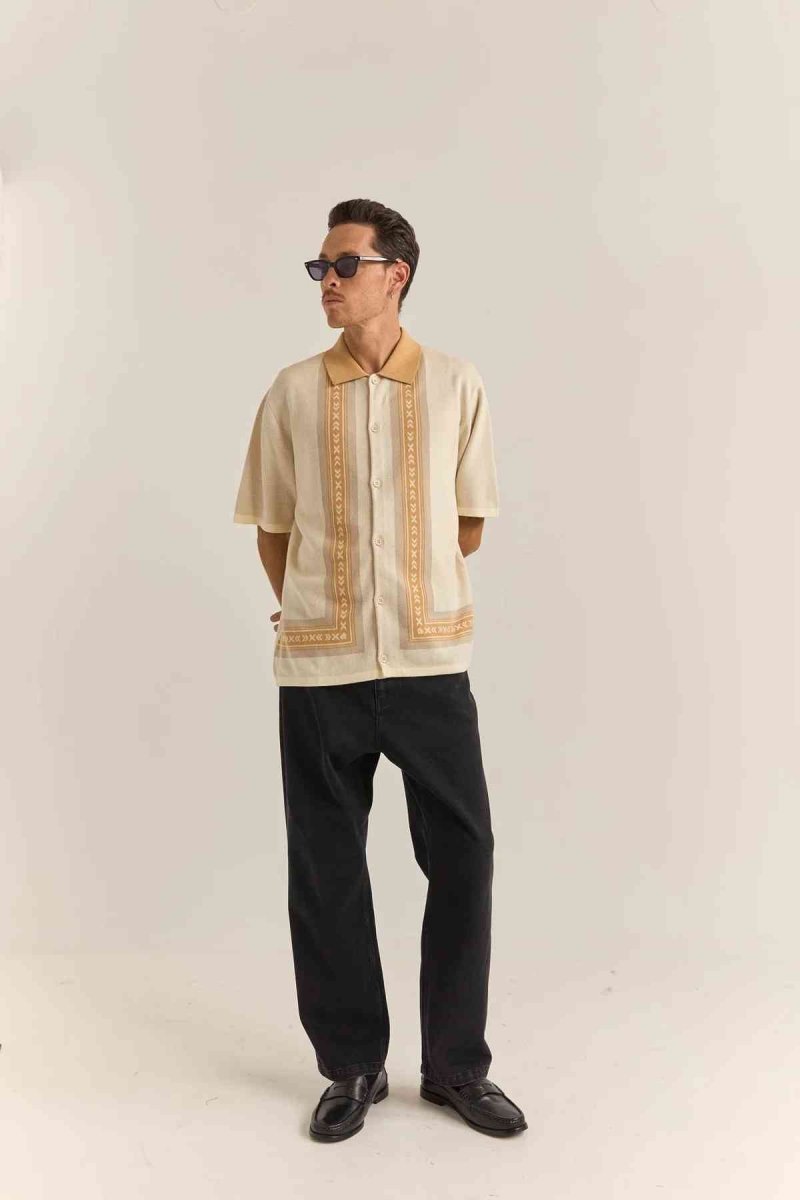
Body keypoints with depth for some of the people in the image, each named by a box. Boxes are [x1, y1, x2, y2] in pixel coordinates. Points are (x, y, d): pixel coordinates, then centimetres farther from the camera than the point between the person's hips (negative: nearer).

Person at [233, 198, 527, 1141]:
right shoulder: (292, 392, 2)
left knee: (463, 858, 4)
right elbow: (272, 528, 10)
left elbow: (467, 525, 8)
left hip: (431, 663, 0)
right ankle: (352, 1066, 26)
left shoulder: (456, 386, 1)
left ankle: (456, 1066, 24)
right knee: (326, 870, 7)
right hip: (318, 670, 1)